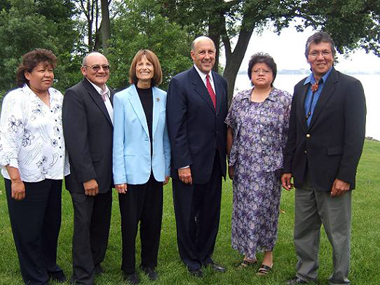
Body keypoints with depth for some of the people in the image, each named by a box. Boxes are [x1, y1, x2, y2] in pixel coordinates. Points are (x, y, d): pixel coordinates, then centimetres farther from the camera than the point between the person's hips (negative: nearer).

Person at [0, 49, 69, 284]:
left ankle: (50, 266, 37)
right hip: (27, 178, -6)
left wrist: (65, 167, 15)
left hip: (54, 174, 6)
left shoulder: (58, 97, 8)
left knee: (52, 225, 17)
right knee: (29, 231, 6)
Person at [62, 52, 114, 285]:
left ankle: (96, 264, 33)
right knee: (84, 226, 5)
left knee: (102, 224, 16)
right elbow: (76, 140, -17)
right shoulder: (75, 95, -12)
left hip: (106, 174, 7)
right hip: (85, 176, -7)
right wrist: (87, 177, -19)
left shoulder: (112, 95, 11)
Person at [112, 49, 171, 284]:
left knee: (153, 220, 11)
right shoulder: (122, 98, -5)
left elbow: (166, 136, 8)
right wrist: (119, 176, -9)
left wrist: (167, 168, 8)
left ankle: (150, 263, 30)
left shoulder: (162, 97, 3)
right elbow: (118, 139, -6)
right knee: (130, 222, 7)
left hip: (156, 171, 3)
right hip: (132, 171, -3)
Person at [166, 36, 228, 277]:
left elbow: (223, 122, 12)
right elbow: (176, 128, -14)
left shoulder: (221, 82, 9)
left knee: (211, 214, 16)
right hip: (191, 162, -5)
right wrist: (183, 164, -17)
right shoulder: (180, 83, -10)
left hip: (215, 162, 6)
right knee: (188, 215, 11)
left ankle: (205, 256, 33)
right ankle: (191, 260, 29)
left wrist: (225, 156, 8)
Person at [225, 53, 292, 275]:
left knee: (267, 209, 5)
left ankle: (268, 255, 22)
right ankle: (249, 253, 25)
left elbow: (292, 135, -3)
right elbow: (230, 131, 11)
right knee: (244, 209, 9)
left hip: (270, 166, -3)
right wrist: (231, 161, 8)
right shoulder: (239, 99, 7)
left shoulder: (285, 100, -2)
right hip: (243, 167, 3)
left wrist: (287, 166, -7)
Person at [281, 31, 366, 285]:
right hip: (304, 175, 6)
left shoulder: (350, 86, -8)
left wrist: (345, 176, -16)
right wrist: (288, 168, 10)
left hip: (332, 175, -6)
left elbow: (355, 135, -12)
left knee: (339, 234, 7)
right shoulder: (300, 88, 10)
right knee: (304, 231, 16)